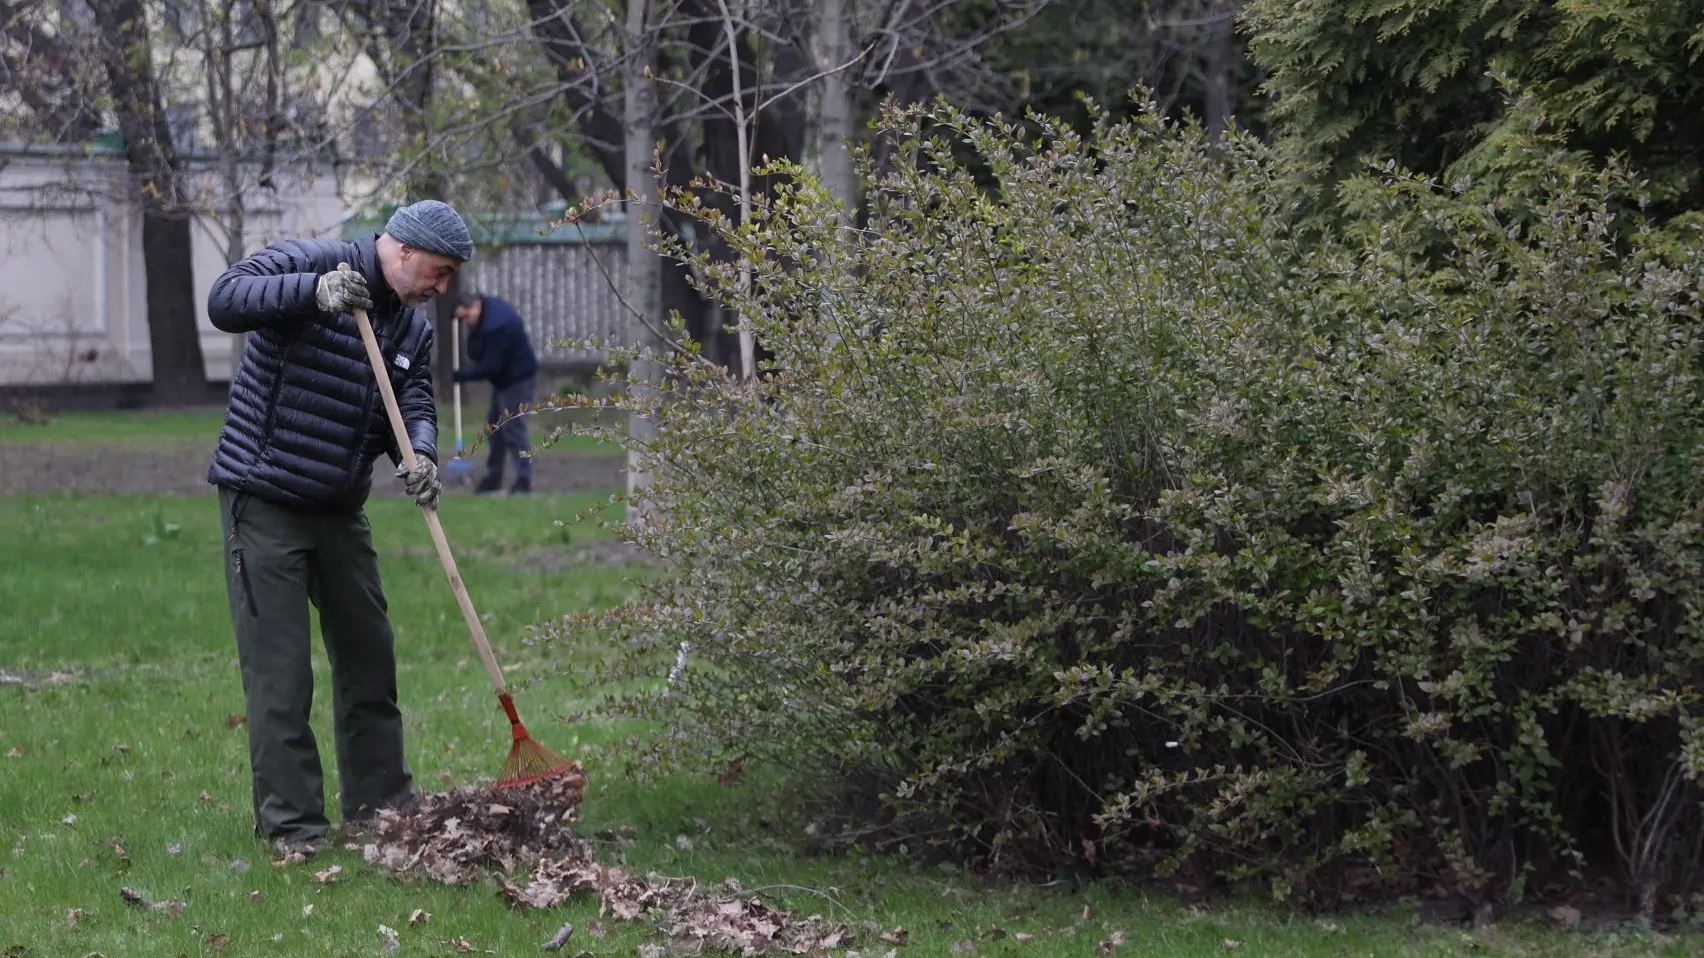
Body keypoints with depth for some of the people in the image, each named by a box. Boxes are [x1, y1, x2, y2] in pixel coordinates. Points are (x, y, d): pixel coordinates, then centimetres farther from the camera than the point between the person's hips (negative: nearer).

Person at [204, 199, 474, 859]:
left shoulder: (414, 331, 10)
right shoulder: (308, 264, -12)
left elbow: (415, 405, 3)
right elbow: (225, 300, -24)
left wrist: (420, 453, -19)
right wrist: (314, 292, -35)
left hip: (340, 509, 7)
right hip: (265, 504, -7)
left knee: (368, 655, 13)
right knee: (279, 670, -6)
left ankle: (378, 801, 25)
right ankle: (290, 823, -1)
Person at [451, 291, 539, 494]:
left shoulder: (497, 327, -30)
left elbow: (490, 367, -28)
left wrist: (461, 375, -20)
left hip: (517, 379, -11)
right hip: (504, 378, 11)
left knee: (512, 428, -11)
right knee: (495, 425, 15)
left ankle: (523, 480, -8)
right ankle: (493, 477, 24)